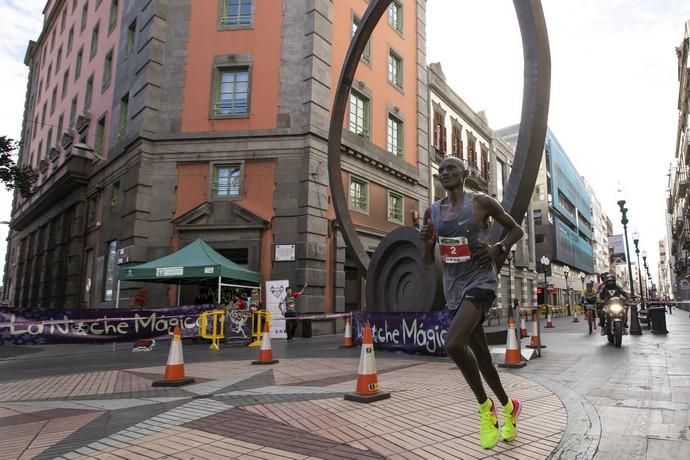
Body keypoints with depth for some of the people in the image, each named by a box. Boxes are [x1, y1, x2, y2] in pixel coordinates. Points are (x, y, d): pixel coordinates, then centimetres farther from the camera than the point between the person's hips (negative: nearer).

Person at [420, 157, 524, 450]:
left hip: (480, 282, -6)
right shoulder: (432, 212, 8)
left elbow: (516, 229, 8)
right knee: (480, 354, 15)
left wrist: (498, 250, -11)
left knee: (453, 344, -26)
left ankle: (485, 406, 0)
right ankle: (509, 406, 39)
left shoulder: (481, 203, -4)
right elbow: (428, 265, 11)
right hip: (454, 289, 6)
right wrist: (427, 244, -11)